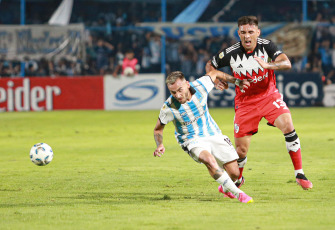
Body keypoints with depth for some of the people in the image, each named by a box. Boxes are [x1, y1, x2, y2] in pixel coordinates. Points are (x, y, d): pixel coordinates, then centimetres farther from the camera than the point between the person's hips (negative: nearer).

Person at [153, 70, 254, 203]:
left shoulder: (200, 86, -16)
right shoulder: (168, 108, -20)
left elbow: (214, 74, 7)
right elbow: (158, 129, -3)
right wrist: (159, 145, -22)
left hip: (213, 134, 3)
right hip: (192, 141, -3)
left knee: (234, 173, -1)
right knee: (209, 160, -37)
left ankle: (225, 188, 37)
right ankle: (237, 193, -25)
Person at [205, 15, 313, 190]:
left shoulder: (266, 46, -12)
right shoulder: (230, 53, -12)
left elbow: (286, 63, -25)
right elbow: (209, 65, 5)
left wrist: (268, 65, -43)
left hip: (269, 95, 0)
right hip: (245, 102, 0)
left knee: (288, 126, -25)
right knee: (241, 150, -2)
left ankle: (299, 174, -14)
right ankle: (237, 179, 31)